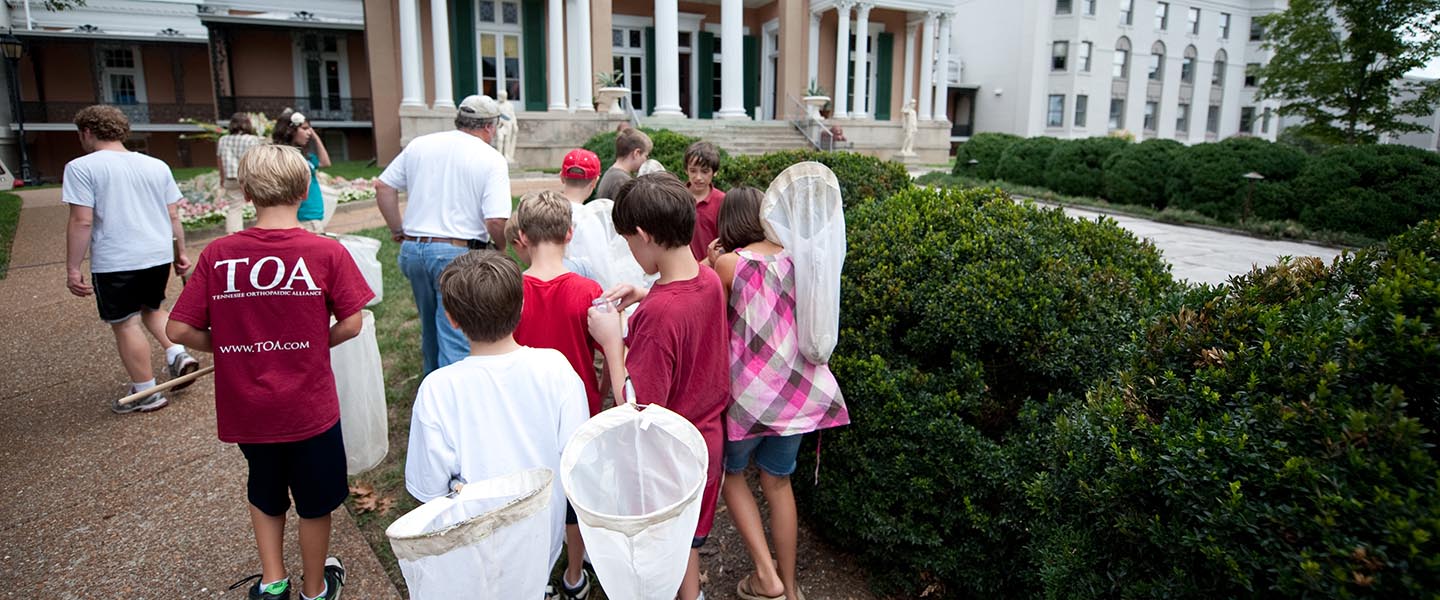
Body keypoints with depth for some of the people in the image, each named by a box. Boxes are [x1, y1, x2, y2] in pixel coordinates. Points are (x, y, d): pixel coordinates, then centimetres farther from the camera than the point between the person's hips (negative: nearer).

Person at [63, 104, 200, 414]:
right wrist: (181, 252, 19)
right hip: (159, 255, 5)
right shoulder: (157, 165, 8)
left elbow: (82, 221, -13)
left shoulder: (82, 167, -7)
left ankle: (147, 394, 10)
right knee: (152, 307, 27)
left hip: (114, 262, -5)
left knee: (126, 323, 5)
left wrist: (73, 268, -8)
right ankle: (179, 354, 8)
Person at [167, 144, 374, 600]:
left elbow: (180, 329, -7)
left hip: (246, 408, 2)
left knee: (265, 493, 28)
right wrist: (315, 345, 4)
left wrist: (229, 347, 8)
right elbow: (351, 324, -14)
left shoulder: (218, 254, -8)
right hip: (308, 405, -2)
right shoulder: (326, 252, -15)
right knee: (314, 502, 18)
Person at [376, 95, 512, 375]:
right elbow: (495, 221, -16)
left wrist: (398, 230, 18)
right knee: (456, 340, -1)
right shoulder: (491, 159, -8)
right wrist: (501, 248, 3)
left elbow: (383, 186, 9)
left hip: (412, 249, 6)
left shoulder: (419, 145, 8)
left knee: (431, 329, 25)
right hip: (458, 254, -6)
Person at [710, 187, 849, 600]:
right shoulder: (795, 257, 4)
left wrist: (708, 268, 6)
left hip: (750, 391, -4)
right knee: (778, 482, 20)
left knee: (732, 473, 19)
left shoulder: (728, 263, -10)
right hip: (797, 388, 4)